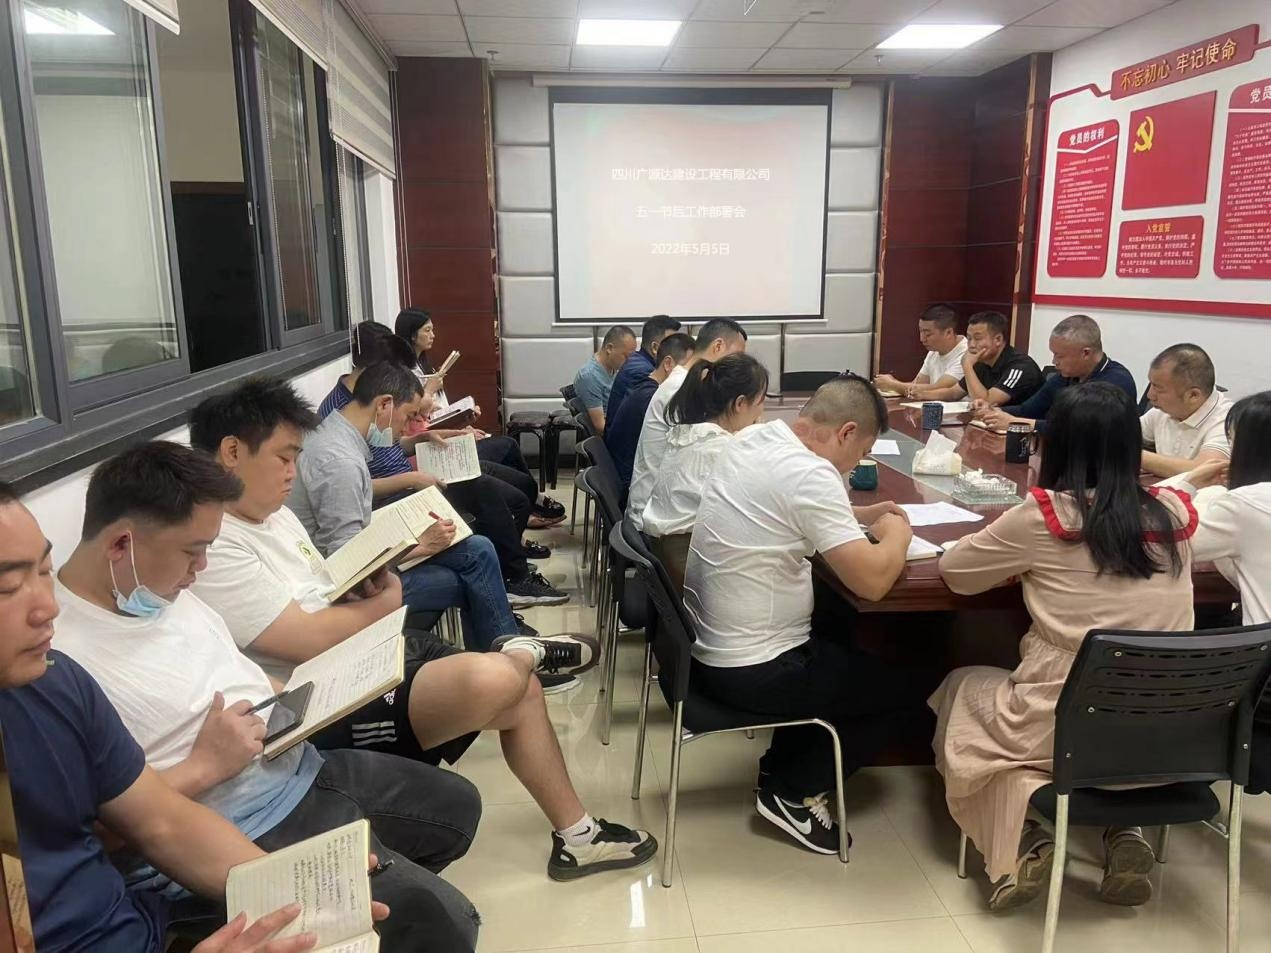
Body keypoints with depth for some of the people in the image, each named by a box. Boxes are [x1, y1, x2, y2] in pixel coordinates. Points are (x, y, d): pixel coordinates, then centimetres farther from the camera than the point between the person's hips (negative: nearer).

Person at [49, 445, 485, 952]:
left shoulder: (161, 587, 4)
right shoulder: (58, 654, -25)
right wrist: (205, 767, -23)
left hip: (302, 769, 10)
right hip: (239, 838, -9)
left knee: (457, 804, 20)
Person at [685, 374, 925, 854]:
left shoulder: (751, 438, 2)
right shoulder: (810, 474, -24)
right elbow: (873, 580, -24)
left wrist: (860, 516, 13)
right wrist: (896, 534, -3)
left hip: (707, 643, 9)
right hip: (750, 670, -9)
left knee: (843, 639, 32)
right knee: (903, 691, 11)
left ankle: (782, 764, 32)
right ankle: (793, 791, 14)